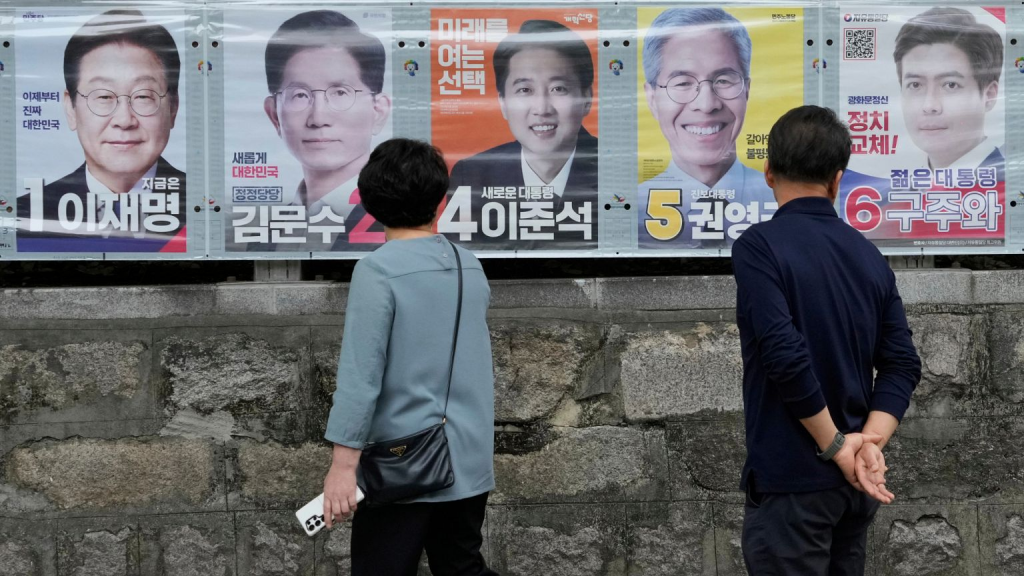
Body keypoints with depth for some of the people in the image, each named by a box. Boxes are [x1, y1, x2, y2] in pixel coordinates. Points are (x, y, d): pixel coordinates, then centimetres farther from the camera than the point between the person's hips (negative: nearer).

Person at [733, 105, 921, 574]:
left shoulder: (759, 245, -13)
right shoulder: (869, 255, 8)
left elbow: (785, 354, -23)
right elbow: (902, 364, 4)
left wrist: (834, 446, -12)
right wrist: (869, 442, -6)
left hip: (792, 480, -7)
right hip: (853, 481, 7)